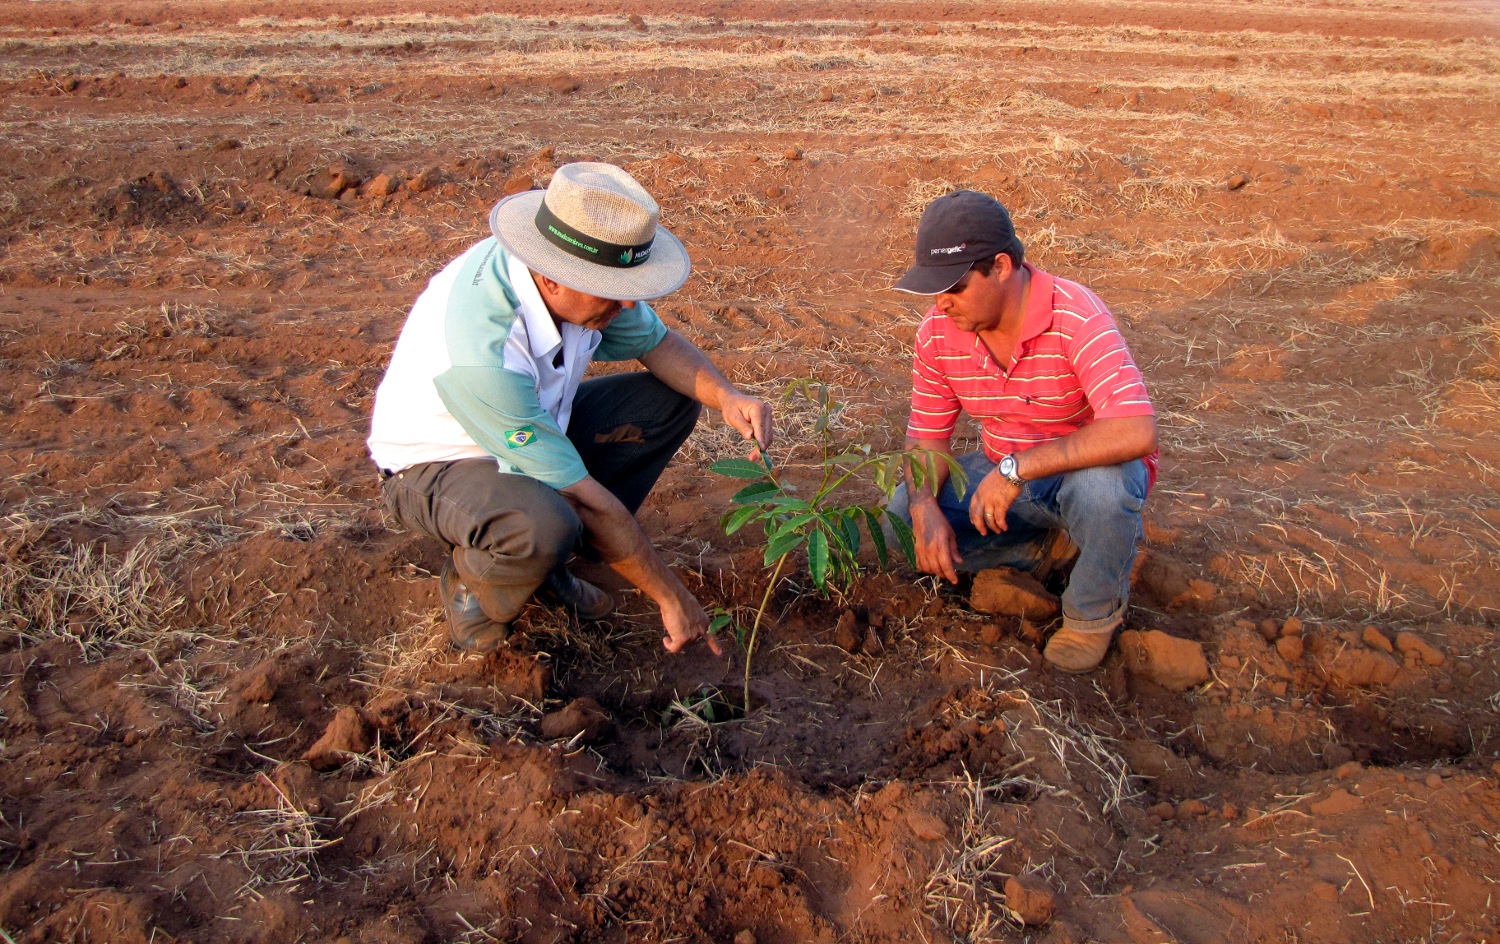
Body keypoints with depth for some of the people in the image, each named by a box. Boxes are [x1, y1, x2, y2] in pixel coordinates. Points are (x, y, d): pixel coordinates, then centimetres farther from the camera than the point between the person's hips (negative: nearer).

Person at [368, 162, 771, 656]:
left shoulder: (580, 271, -20)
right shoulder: (478, 353, -40)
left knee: (671, 400, -5)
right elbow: (585, 498, -33)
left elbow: (658, 343, -1)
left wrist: (726, 396, -22)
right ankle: (470, 583, -2)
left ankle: (544, 558, 2)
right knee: (546, 526, -39)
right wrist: (672, 597, -23)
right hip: (437, 463, -8)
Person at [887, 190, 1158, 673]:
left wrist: (1016, 469, -41)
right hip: (1007, 476, 5)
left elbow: (1136, 433, -41)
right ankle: (1043, 547, 4)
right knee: (903, 519, -15)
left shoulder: (1075, 318, -30)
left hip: (1091, 467, -5)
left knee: (1101, 488, -40)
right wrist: (925, 508, -23)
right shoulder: (937, 333, -12)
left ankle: (1094, 613, -9)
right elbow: (926, 435, -3)